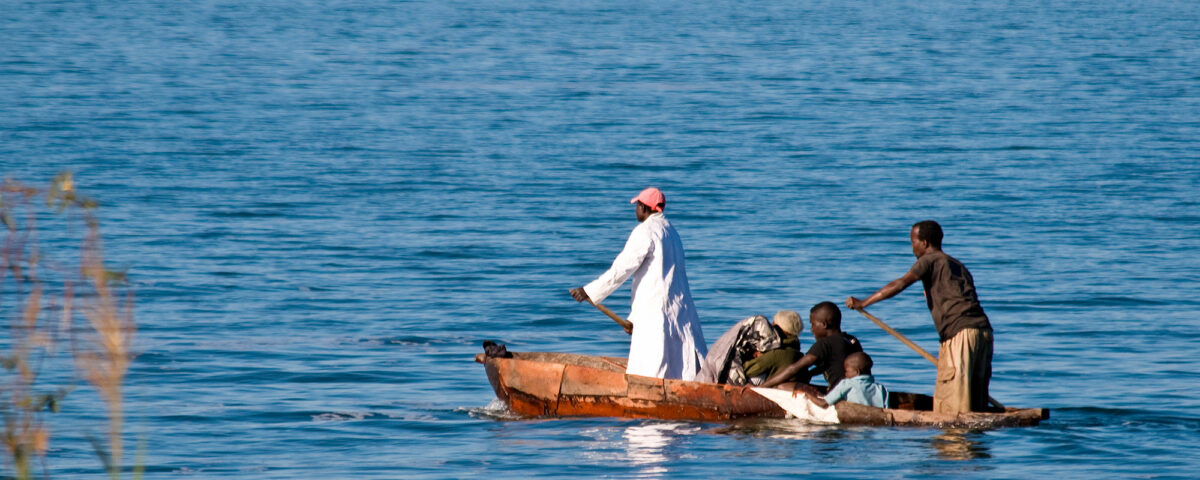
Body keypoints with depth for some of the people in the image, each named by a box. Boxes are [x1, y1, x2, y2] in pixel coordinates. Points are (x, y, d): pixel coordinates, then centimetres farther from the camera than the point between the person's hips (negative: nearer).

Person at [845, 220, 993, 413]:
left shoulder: (930, 260, 2)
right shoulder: (957, 265, 27)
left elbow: (900, 284, -9)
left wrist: (863, 303, -5)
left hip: (961, 332, -8)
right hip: (984, 330, 8)